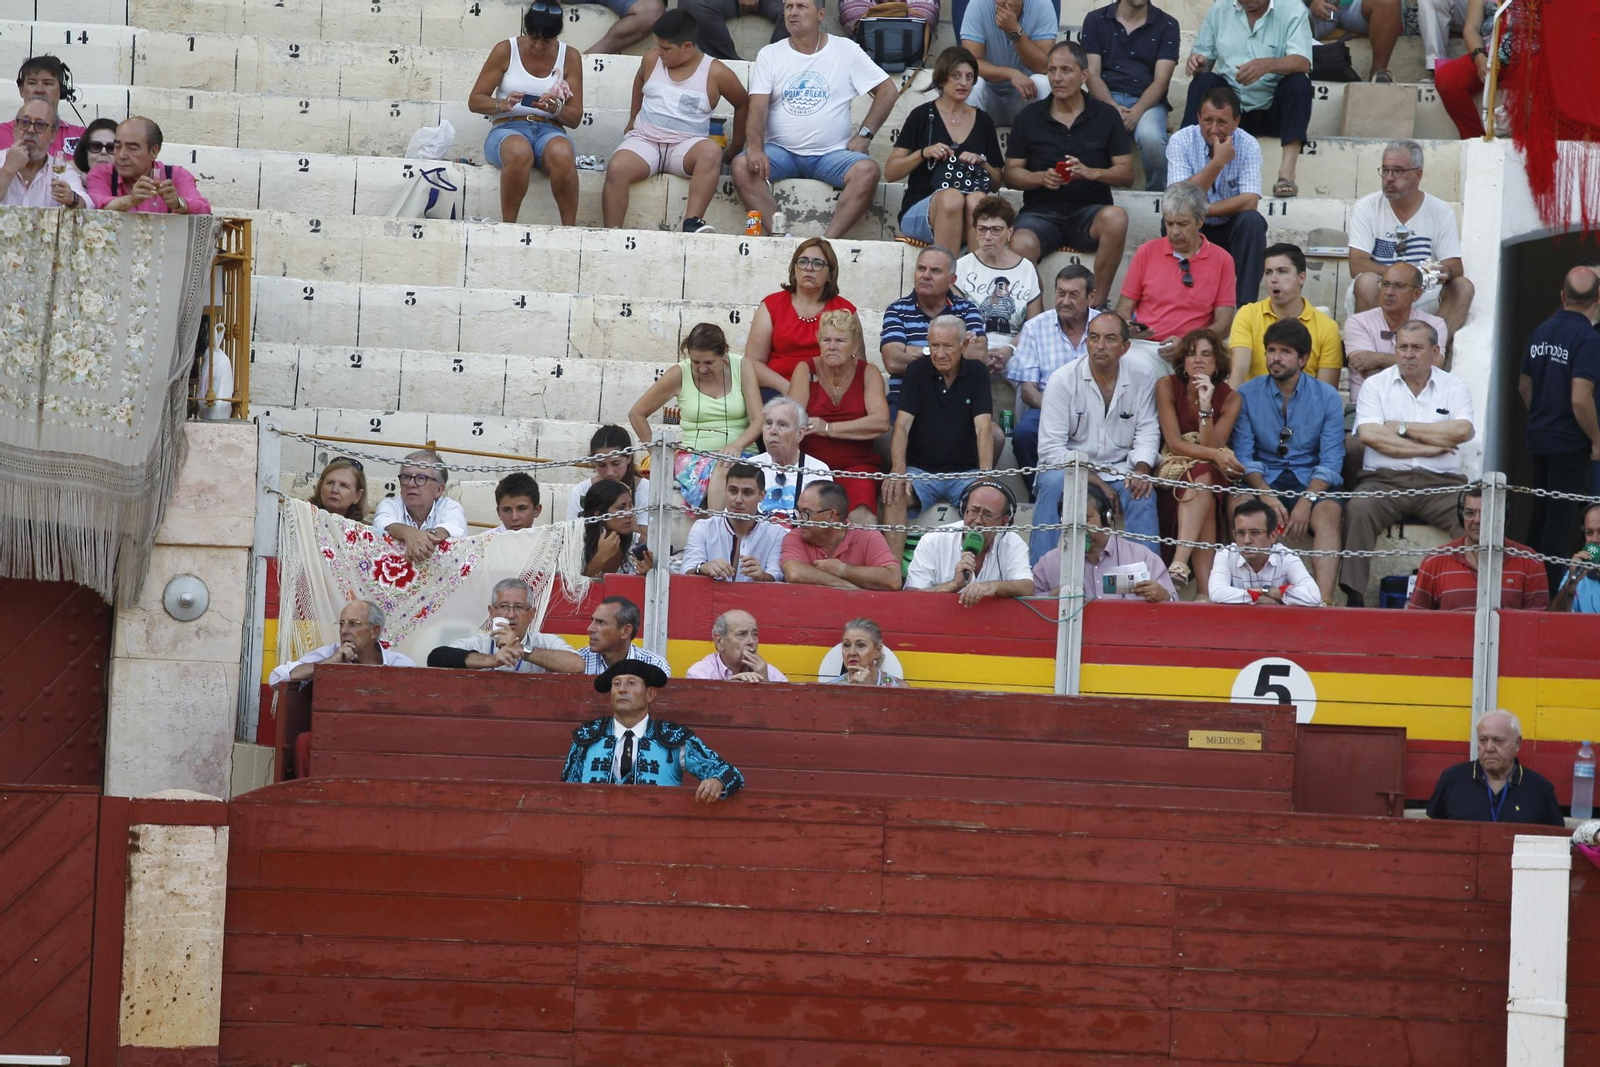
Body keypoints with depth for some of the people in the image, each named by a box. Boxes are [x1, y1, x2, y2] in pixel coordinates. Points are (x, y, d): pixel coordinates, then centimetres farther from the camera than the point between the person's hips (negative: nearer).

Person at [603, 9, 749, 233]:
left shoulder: (715, 72, -1)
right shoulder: (651, 59, 7)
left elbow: (743, 104, 12)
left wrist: (735, 149, 14)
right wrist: (633, 119, 36)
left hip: (686, 146, -2)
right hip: (644, 140, 2)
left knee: (711, 151, -38)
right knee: (617, 168, -33)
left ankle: (691, 224, -48)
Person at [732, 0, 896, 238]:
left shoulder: (846, 50, 5)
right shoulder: (770, 55, 7)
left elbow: (887, 90, 7)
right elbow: (757, 108, -4)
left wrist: (864, 135, -4)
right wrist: (755, 149, -23)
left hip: (832, 154, -1)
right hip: (781, 152, 1)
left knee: (867, 170, -31)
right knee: (742, 167, -29)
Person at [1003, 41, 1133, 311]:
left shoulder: (1106, 116, 6)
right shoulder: (1030, 116, 9)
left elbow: (1127, 175, 3)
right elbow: (1011, 174, 8)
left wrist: (1091, 173, -17)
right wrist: (1042, 178, -13)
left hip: (1089, 210, 0)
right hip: (1041, 211, 0)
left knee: (1116, 218, -36)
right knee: (1021, 245, -35)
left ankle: (1098, 300, -24)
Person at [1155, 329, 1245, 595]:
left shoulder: (1229, 398, -1)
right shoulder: (1167, 386, -4)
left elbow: (1211, 447, -13)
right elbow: (1174, 443, -11)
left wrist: (1206, 405, -23)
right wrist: (1216, 455, -23)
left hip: (1212, 472, 1)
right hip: (1175, 467, -1)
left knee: (1203, 480, -37)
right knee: (1204, 489, -35)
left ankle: (1180, 563, -51)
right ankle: (1204, 588, -46)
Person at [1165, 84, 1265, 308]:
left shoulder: (1248, 146, -10)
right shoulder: (1181, 141, -11)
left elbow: (1250, 201, -22)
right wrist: (1217, 162, -27)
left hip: (1231, 230, 1)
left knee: (1253, 221, -30)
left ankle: (1244, 305, -27)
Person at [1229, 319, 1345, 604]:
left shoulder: (1327, 397, 4)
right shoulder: (1247, 394, 6)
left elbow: (1331, 459, -2)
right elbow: (1243, 454, -1)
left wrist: (1307, 500, -19)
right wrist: (1266, 495, -19)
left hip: (1310, 480, 0)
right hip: (1263, 480, 0)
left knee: (1328, 512, -33)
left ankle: (1324, 599, -46)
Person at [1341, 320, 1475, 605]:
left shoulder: (1454, 387, 14)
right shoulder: (1376, 385, 12)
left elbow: (1462, 431, -7)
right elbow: (1369, 435, -5)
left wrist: (1404, 428, -1)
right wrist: (1426, 448, -4)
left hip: (1440, 484, 1)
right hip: (1385, 480, 0)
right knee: (1359, 509, -32)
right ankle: (1354, 595, -31)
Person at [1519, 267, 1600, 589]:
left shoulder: (1540, 331, 4)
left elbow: (1524, 386, 15)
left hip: (1539, 438, 7)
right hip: (1570, 442, -7)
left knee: (1541, 514, 19)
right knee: (1561, 520, -1)